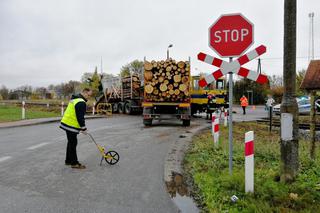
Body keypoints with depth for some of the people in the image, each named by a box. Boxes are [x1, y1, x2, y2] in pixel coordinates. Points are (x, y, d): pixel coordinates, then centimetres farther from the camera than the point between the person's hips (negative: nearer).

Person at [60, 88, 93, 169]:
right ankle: (74, 163, 4)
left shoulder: (75, 99, 16)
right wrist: (83, 128, -13)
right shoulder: (81, 102, -18)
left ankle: (68, 161, 29)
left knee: (71, 143, 18)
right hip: (71, 126, -11)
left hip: (66, 123, 11)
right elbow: (80, 117, -21)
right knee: (73, 143, -4)